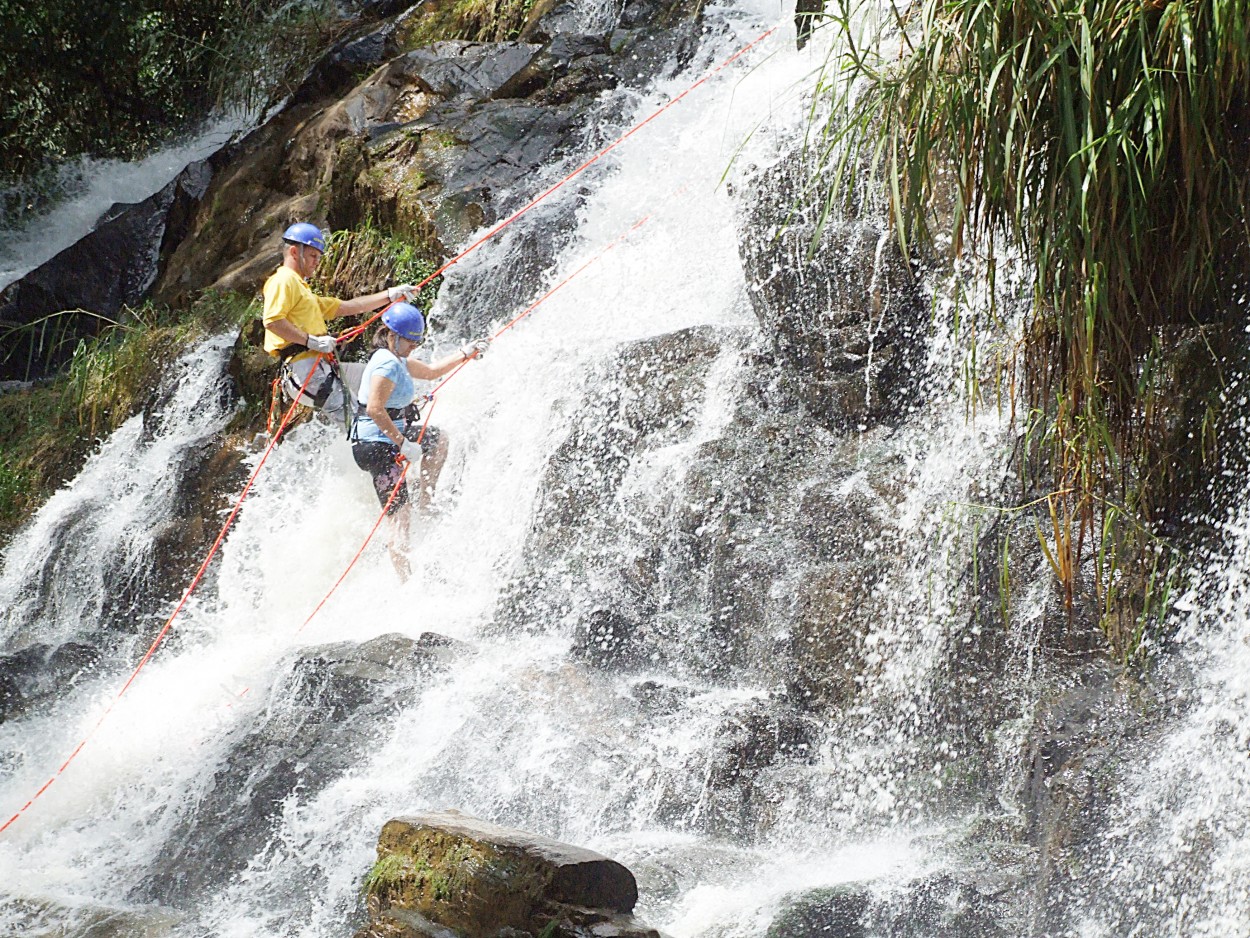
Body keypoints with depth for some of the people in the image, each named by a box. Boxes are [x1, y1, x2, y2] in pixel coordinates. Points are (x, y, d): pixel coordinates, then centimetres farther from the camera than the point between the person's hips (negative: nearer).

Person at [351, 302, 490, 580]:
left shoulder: (396, 359, 11)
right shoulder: (388, 364, -20)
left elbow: (431, 371, 27)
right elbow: (375, 410, -28)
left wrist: (466, 353, 27)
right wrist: (403, 443, -26)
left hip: (390, 435, 10)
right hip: (377, 445, -10)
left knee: (438, 440, 29)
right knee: (399, 517, -13)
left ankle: (424, 503, 29)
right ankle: (406, 580, -18)